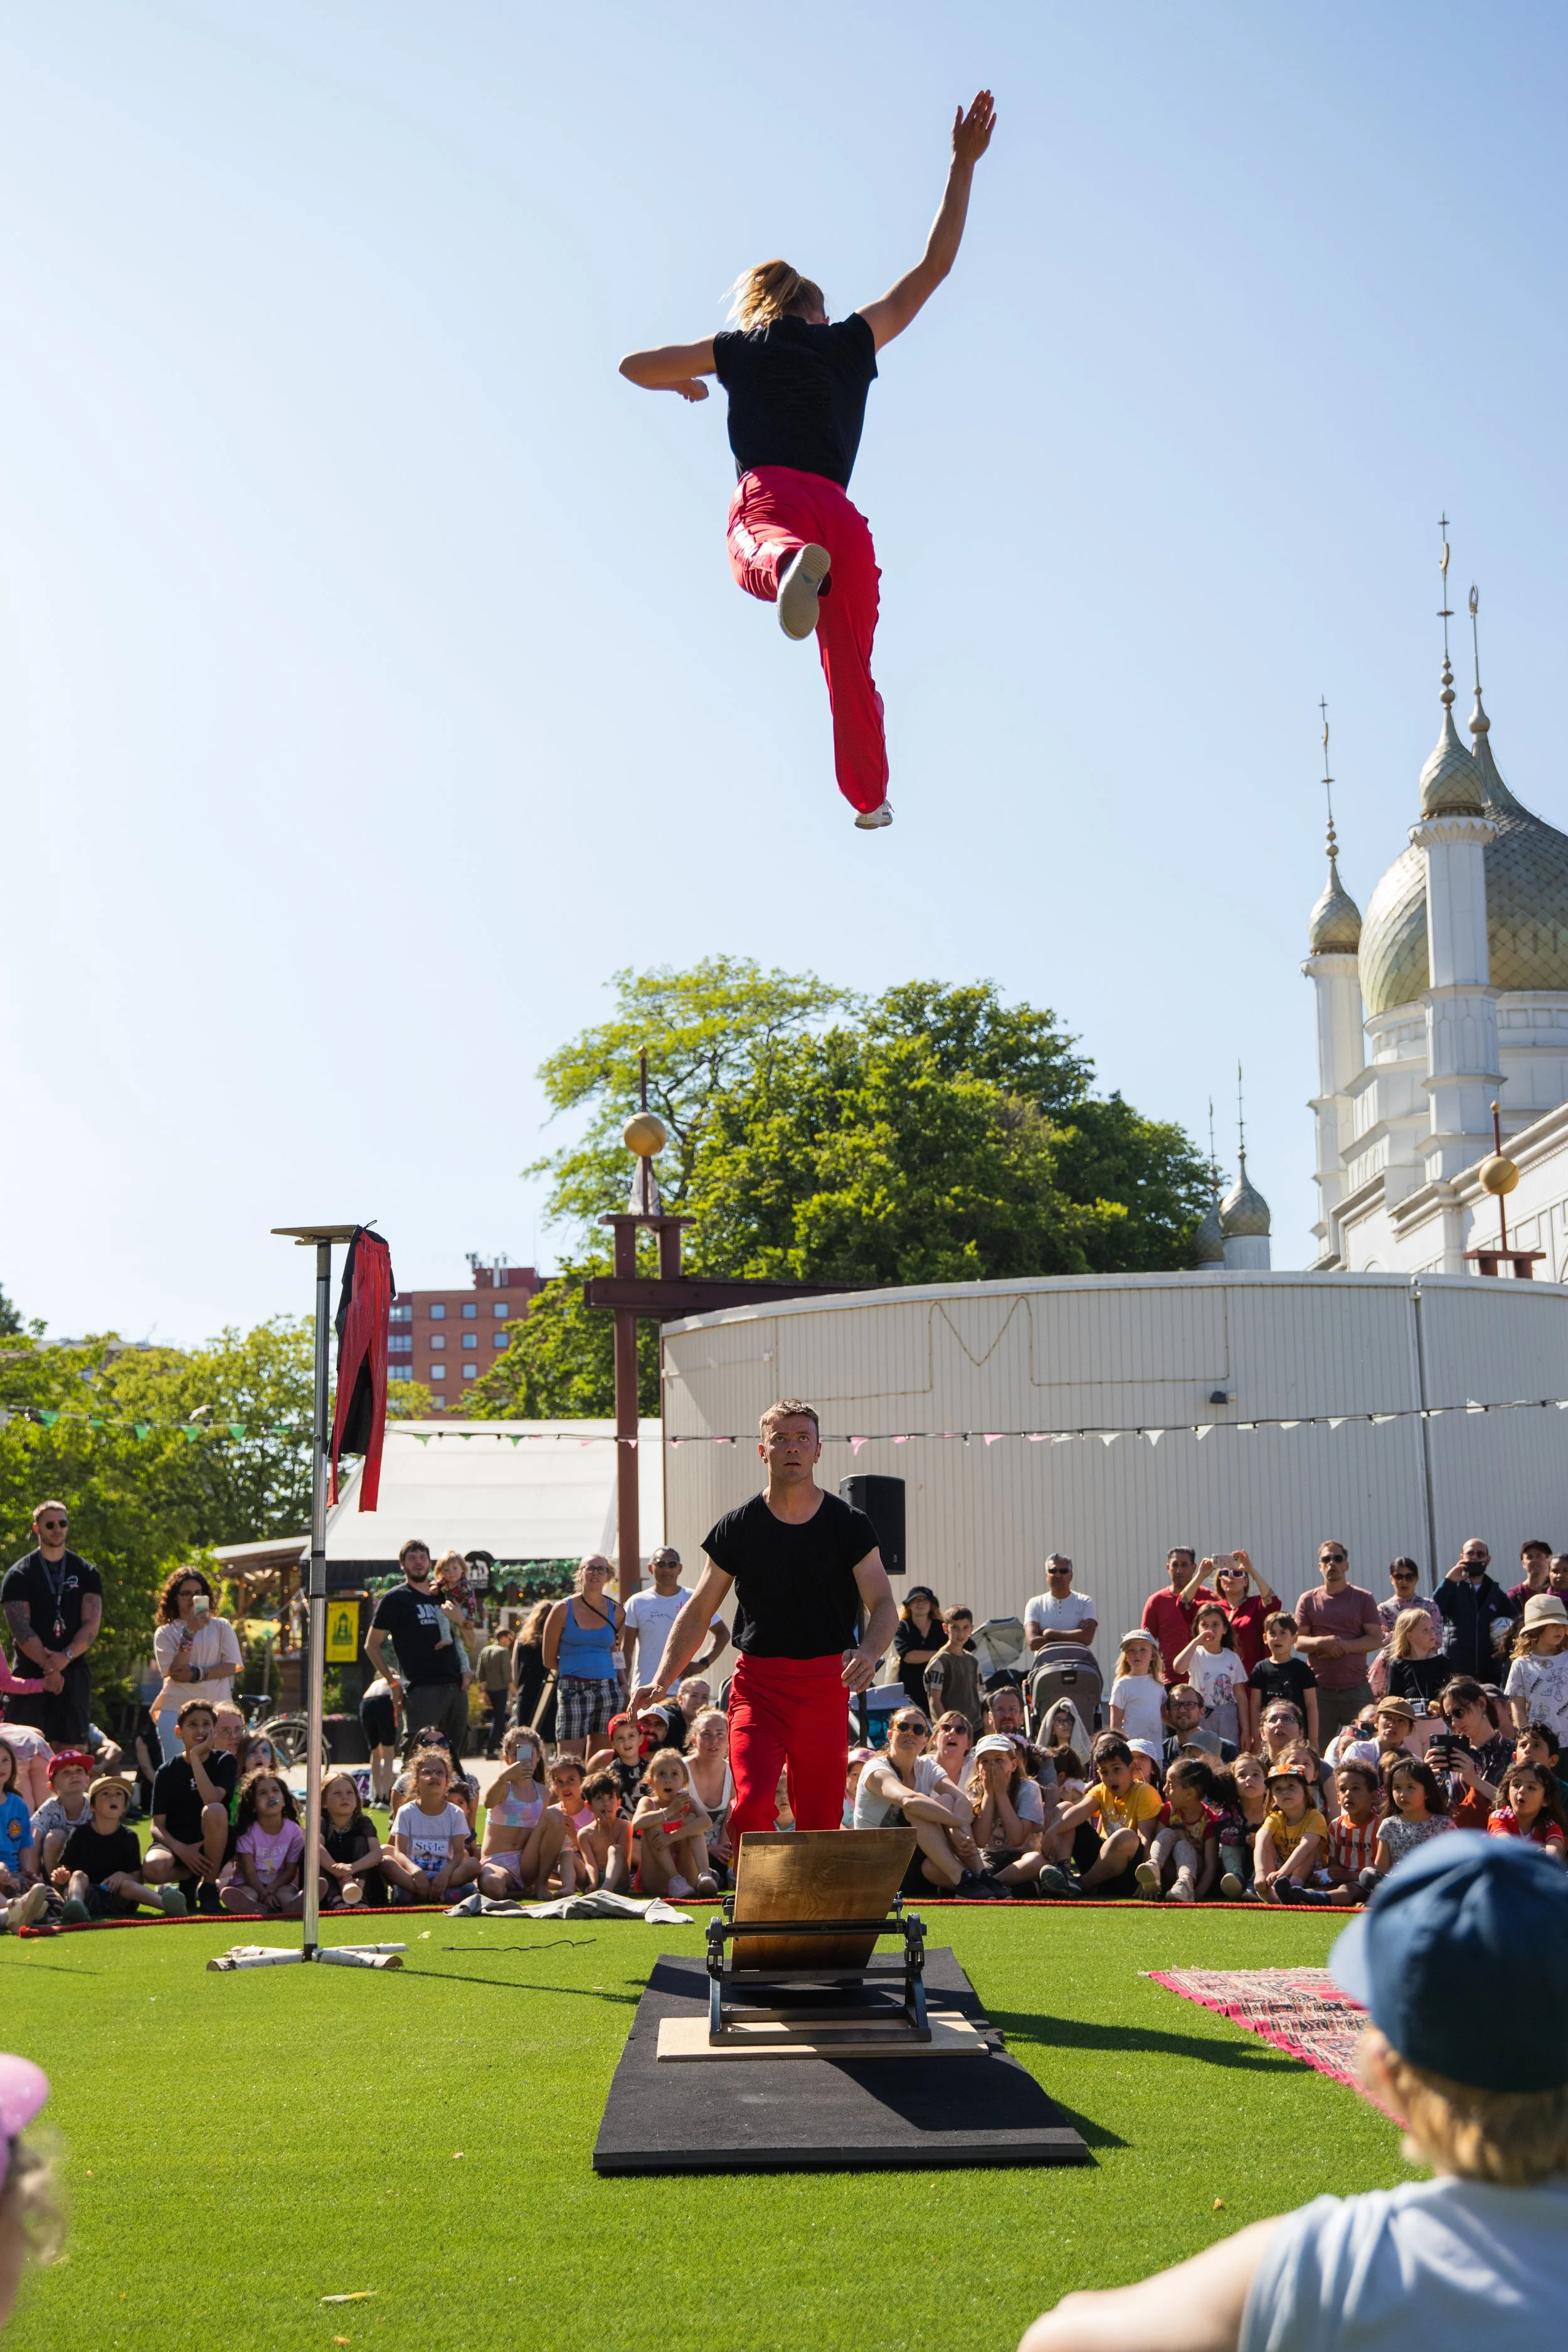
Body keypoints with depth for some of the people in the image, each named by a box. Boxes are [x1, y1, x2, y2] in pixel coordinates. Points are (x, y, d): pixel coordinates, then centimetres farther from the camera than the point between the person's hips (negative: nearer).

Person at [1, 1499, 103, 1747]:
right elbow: (21, 1629, -7)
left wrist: (65, 1658, -15)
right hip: (31, 1672, -2)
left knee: (72, 1749, -2)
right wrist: (49, 1666, -16)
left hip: (74, 1671, 2)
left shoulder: (86, 1573, 9)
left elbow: (92, 1625, 1)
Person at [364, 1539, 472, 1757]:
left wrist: (466, 1671, 7)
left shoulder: (442, 1597, 19)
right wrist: (393, 1682, -5)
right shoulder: (395, 1599, 3)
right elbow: (372, 1645, 2)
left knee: (455, 1753, 10)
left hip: (456, 1687, 6)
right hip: (421, 1688, -6)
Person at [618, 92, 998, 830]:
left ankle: (790, 565, -72)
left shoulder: (740, 349, 23)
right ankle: (871, 797, 30)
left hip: (769, 496, -2)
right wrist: (963, 163, 35)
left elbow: (634, 366, 31)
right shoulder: (851, 341, 24)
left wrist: (687, 383, 52)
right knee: (851, 667, 18)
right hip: (840, 515, 2)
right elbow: (935, 265, 29)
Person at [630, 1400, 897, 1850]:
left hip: (826, 1684, 1)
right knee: (752, 1803, -19)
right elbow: (698, 1612, 9)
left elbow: (883, 1605, -2)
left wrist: (869, 1653, -24)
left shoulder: (849, 1525, 3)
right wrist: (662, 1681, -2)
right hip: (757, 1682, 0)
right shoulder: (737, 1527, 4)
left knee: (821, 1820, 2)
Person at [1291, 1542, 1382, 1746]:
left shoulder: (1363, 1598, 6)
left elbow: (1376, 1639, 0)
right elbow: (1298, 1641, 5)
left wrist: (1343, 1646, -14)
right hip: (1319, 1688, 0)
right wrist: (1322, 1642, -15)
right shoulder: (1308, 1600, 9)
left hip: (1357, 1688, 0)